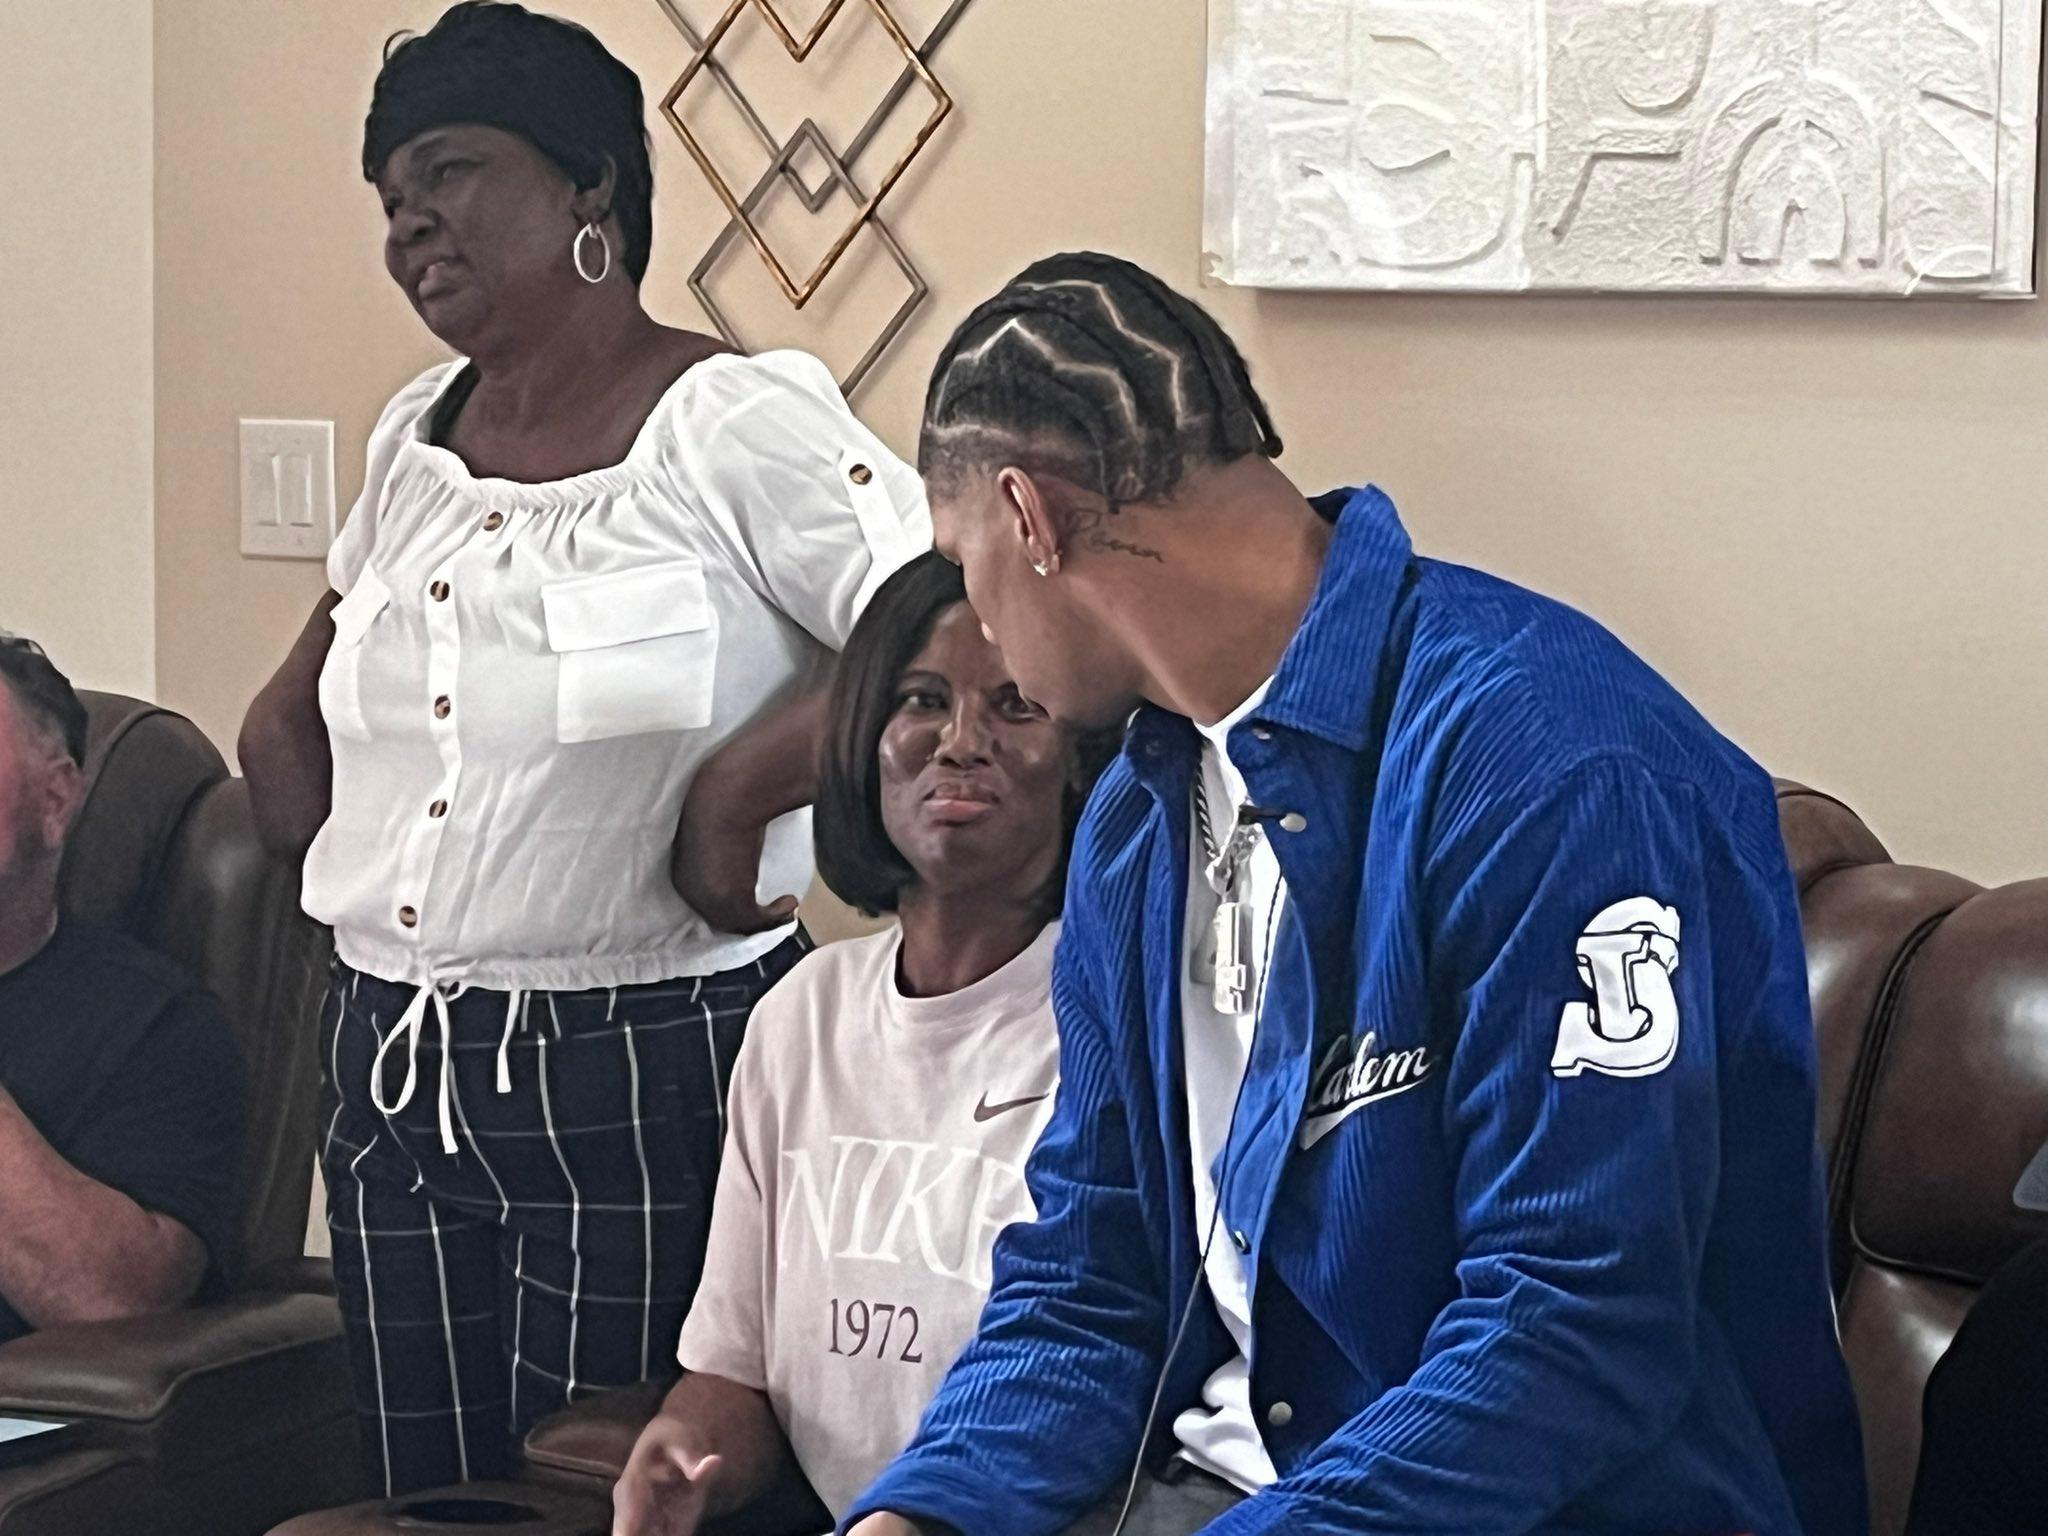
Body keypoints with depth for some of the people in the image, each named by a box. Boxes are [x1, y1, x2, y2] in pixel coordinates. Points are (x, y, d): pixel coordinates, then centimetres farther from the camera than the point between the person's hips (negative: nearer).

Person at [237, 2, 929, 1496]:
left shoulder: (739, 423, -11)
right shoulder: (415, 434, 12)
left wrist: (740, 785, -22)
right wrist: (291, 714, 16)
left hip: (645, 1078, -7)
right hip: (395, 1075, 7)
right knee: (423, 1494, 12)